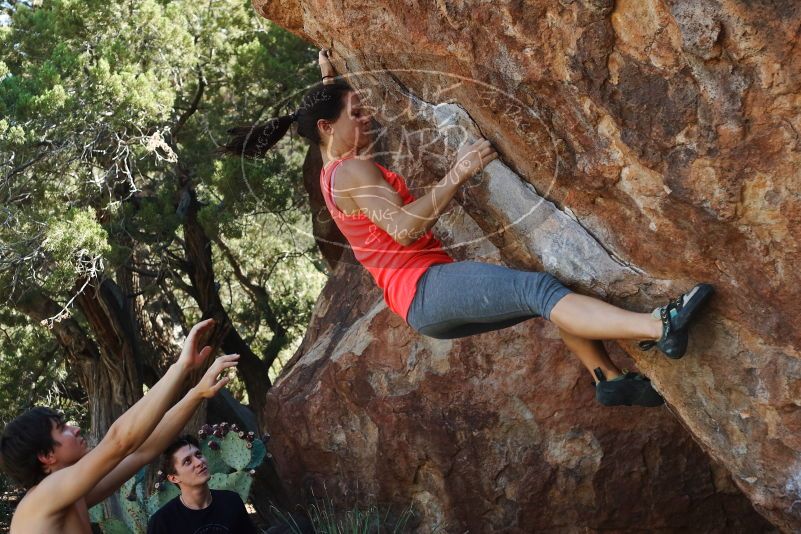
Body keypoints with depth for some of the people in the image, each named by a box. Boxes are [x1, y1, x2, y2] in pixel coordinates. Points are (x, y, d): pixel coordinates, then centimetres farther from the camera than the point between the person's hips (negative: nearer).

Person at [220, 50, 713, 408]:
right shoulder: (352, 170, -9)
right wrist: (457, 175, -25)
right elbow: (402, 227, -24)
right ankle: (661, 327, -45)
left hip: (428, 309, 11)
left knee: (547, 297, 13)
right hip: (426, 287, -11)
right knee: (540, 288, -29)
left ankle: (610, 378, 4)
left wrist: (329, 77, 42)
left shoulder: (335, 169, 22)